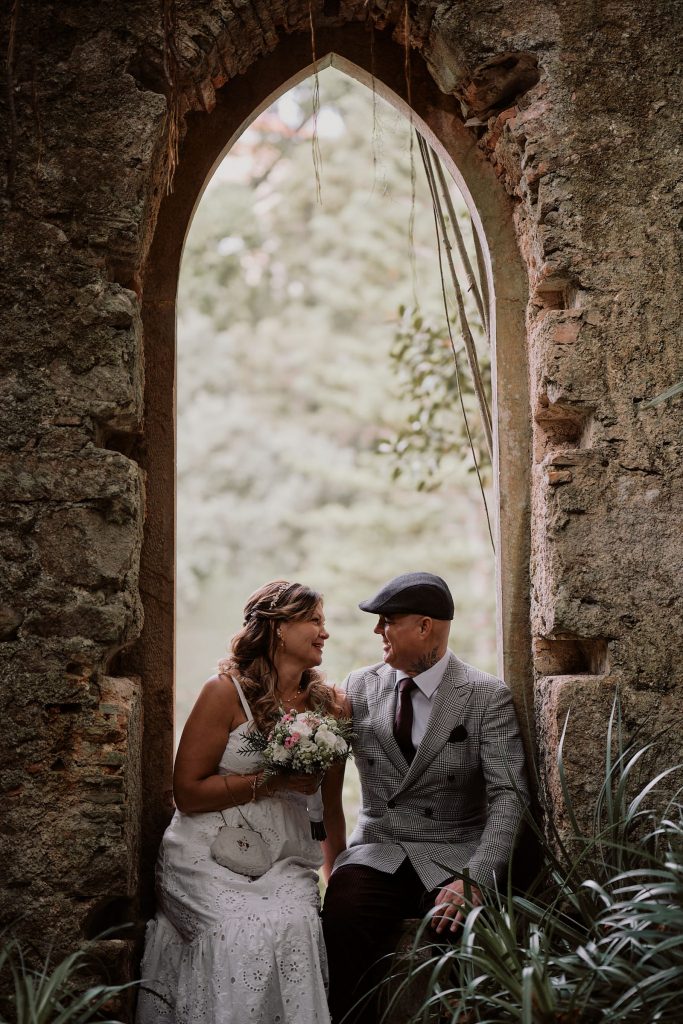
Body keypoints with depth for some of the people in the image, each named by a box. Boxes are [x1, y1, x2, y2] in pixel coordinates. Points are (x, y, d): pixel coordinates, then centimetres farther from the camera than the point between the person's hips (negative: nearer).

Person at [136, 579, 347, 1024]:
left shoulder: (331, 705, 10)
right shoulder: (227, 692, -3)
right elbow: (187, 793, -4)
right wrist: (270, 781, -11)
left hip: (288, 864, 3)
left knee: (296, 925, -26)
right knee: (243, 933, -29)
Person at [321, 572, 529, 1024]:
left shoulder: (489, 697, -4)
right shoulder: (361, 687, 8)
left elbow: (508, 796, -12)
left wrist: (475, 878, -25)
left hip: (453, 856, -2)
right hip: (378, 852, 2)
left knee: (459, 919, -34)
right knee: (343, 911, -30)